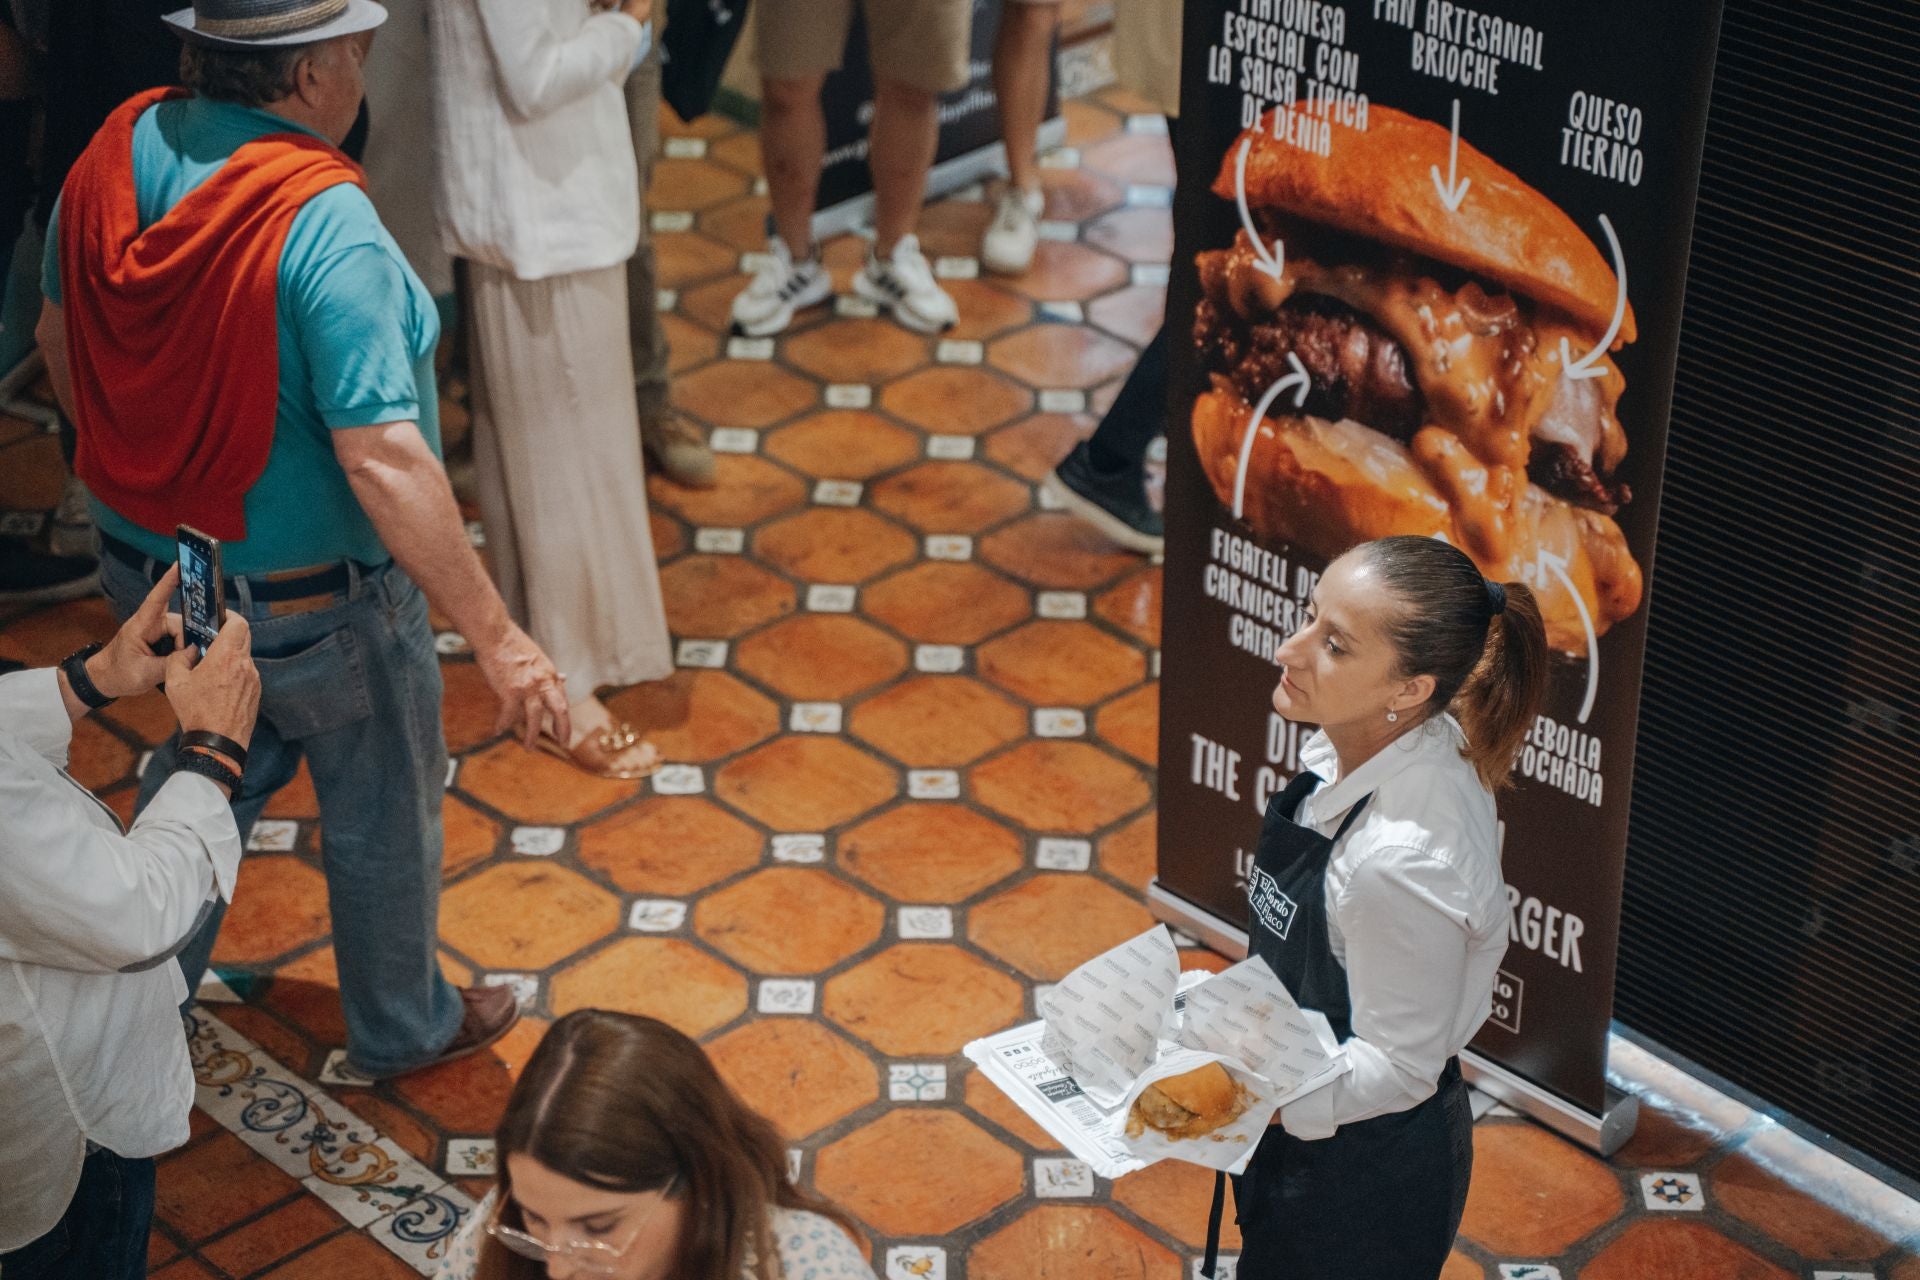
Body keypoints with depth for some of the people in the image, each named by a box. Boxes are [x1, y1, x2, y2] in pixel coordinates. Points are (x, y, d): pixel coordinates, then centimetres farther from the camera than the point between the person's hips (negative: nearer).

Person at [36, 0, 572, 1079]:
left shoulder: (117, 152, -9)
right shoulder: (324, 225, -31)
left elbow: (60, 339, 6)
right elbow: (383, 460, -34)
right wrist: (499, 639, -30)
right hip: (310, 604, -7)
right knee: (385, 807, 19)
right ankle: (403, 1028, 40)